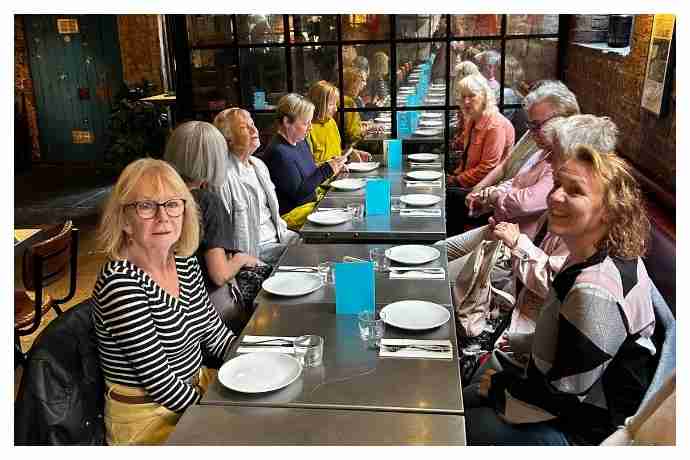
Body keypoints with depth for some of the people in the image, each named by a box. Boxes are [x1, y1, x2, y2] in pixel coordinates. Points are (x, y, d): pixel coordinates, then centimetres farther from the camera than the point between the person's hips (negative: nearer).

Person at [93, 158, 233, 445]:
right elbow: (160, 381, -23)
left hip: (196, 387, 7)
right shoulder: (121, 283, -25)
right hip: (147, 419, -7)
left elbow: (214, 332, 8)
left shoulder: (186, 263, -2)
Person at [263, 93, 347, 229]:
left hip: (313, 201, 9)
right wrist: (327, 169, -18)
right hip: (292, 213, -9)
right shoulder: (278, 152, -20)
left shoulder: (301, 142, 9)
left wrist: (332, 165, 3)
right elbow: (297, 193, -21)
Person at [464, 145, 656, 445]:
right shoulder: (611, 257, -5)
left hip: (587, 430, -9)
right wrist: (522, 343, 13)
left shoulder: (596, 291, -36)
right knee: (465, 396, 20)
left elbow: (564, 395, -27)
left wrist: (498, 386, -13)